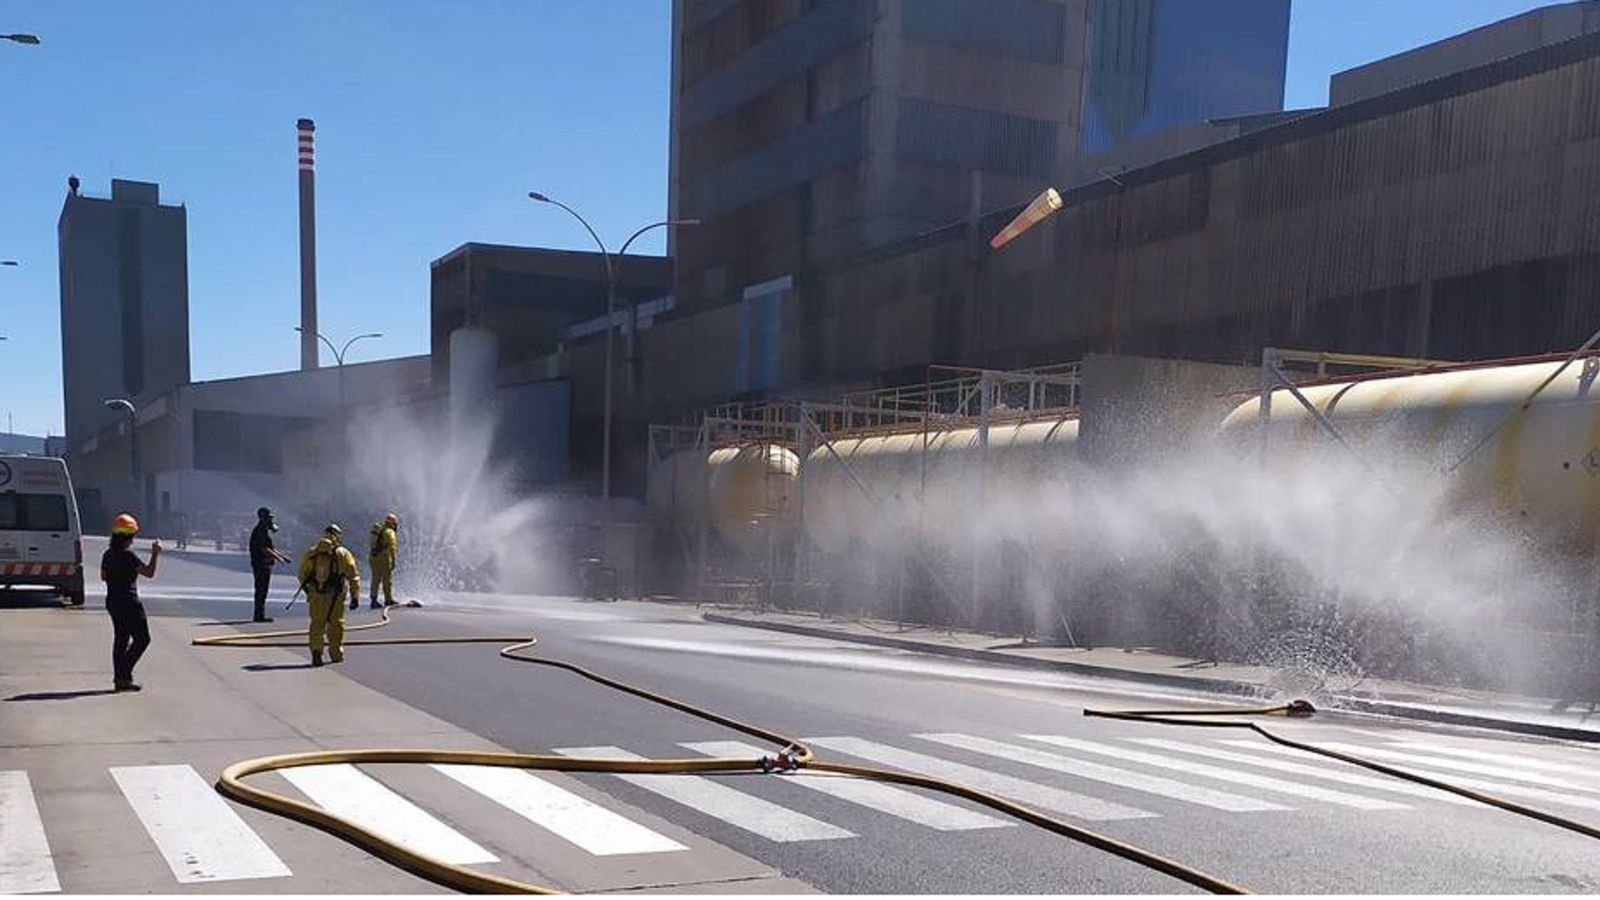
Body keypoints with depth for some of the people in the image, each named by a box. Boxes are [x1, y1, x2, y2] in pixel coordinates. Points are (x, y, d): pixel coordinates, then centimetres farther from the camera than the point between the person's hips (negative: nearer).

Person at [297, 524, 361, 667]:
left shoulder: (312, 553, 3)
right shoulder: (343, 554, -4)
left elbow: (302, 573, 12)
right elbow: (353, 576, -3)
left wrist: (306, 587, 29)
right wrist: (355, 596, 3)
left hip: (315, 595, 1)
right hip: (335, 596, -1)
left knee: (317, 623, 9)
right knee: (336, 624, 13)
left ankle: (316, 651, -9)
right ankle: (336, 654, 21)